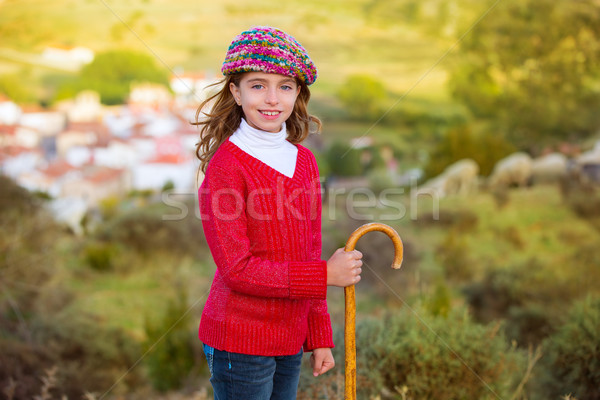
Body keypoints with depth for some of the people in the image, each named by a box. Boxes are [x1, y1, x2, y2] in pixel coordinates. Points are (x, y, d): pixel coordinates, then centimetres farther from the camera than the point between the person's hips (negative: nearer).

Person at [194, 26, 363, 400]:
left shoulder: (304, 160, 5)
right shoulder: (226, 165, -14)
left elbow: (310, 253, 10)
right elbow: (237, 269, -18)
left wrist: (319, 336, 9)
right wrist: (325, 275, -16)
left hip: (289, 339, 6)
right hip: (240, 341, -6)